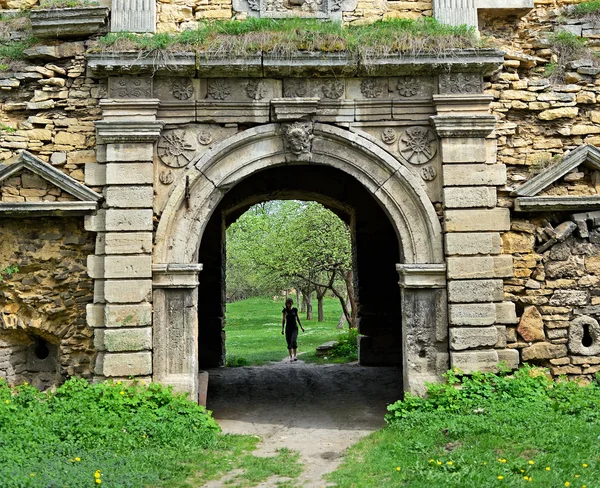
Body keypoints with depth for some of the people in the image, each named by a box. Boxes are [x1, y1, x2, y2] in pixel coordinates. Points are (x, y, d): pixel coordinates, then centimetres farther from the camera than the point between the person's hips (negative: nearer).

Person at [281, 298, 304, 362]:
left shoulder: (295, 310, 1)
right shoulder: (285, 310, 0)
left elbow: (297, 318, 10)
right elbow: (283, 320, 3)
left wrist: (301, 327, 11)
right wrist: (282, 329, -5)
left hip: (294, 328, -1)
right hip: (288, 328, 1)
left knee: (294, 341, -21)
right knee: (289, 343, 3)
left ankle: (295, 356, -13)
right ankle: (291, 357, 14)